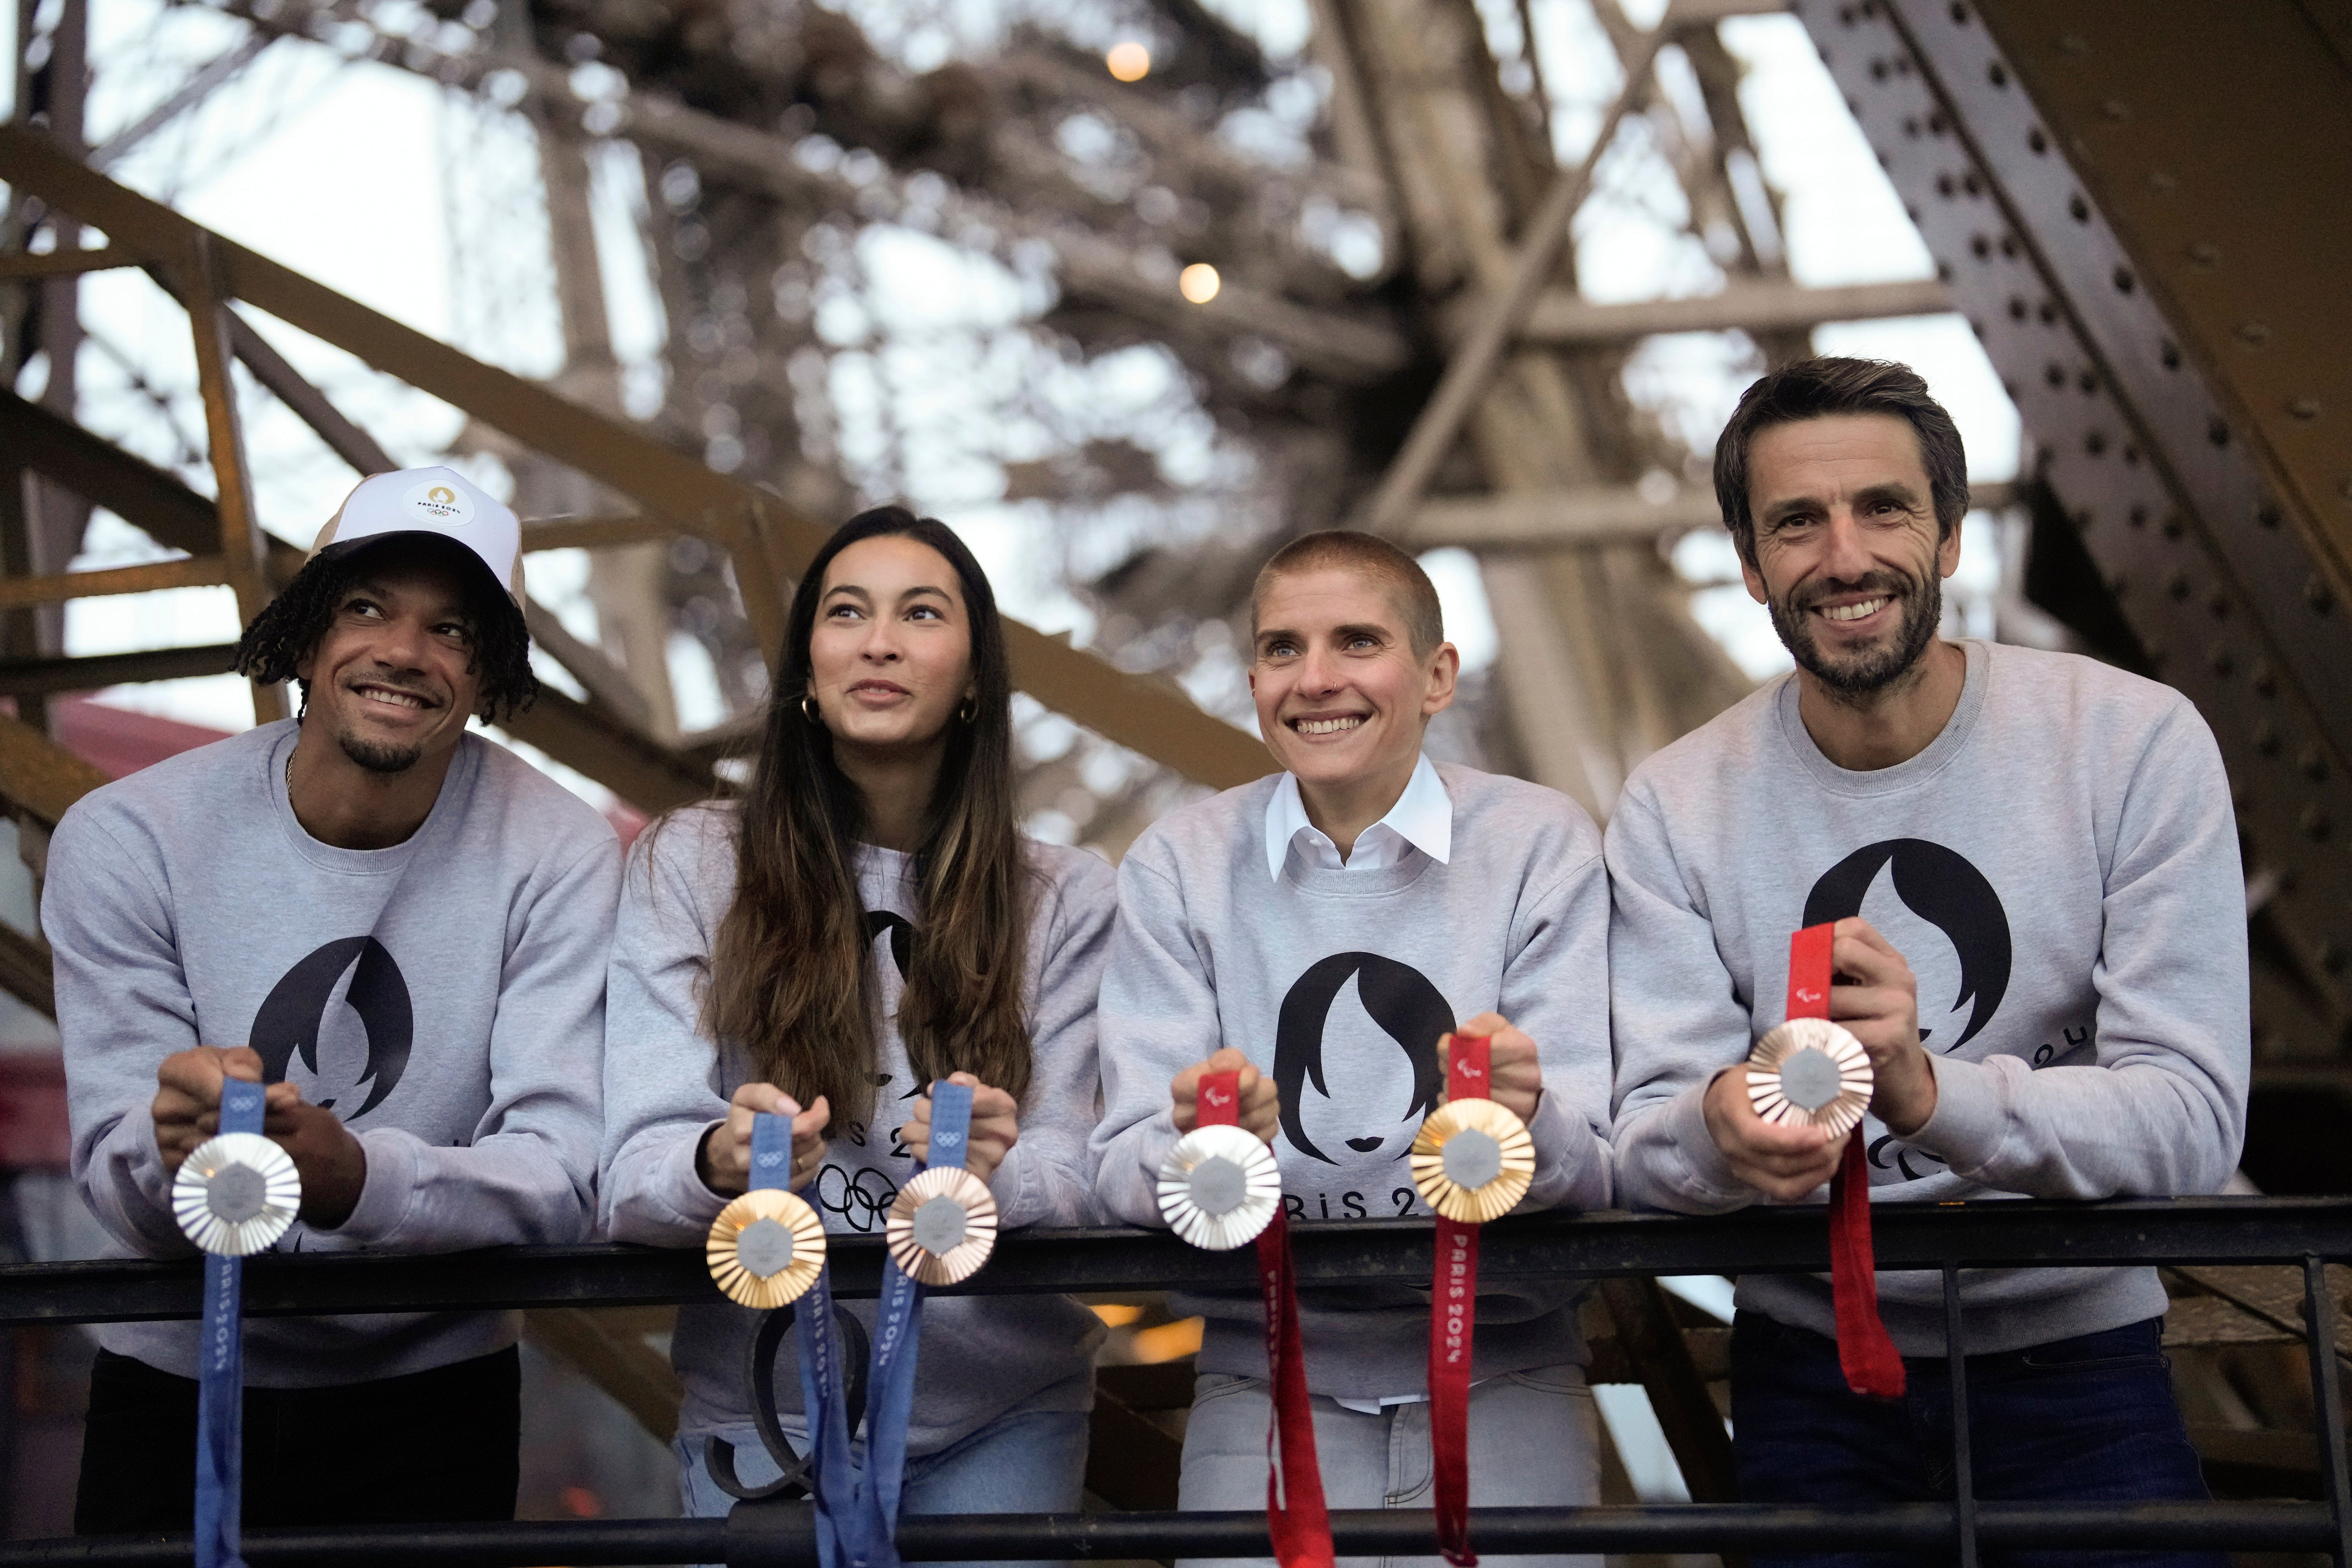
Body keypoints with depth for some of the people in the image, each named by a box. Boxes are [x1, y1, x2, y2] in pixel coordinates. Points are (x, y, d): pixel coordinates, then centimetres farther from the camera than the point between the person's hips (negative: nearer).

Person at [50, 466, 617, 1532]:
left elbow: (562, 1181, -23)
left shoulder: (554, 856, -15)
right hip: (177, 1392, 0)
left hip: (430, 1396, 0)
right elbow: (117, 1182, -17)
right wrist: (173, 1155, -42)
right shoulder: (127, 840, -13)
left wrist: (354, 1176, -43)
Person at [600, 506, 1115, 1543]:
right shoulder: (687, 867, -1)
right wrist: (721, 1166, -31)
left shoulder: (1067, 899, 4)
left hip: (1004, 1417, 1)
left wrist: (995, 1174, -26)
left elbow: (1078, 1182, -3)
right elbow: (633, 1175, -7)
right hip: (765, 1406, -1)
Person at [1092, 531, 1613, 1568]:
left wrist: (1526, 1123, -28)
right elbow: (1125, 1172, -5)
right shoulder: (1178, 865, 2)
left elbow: (1592, 1169, -6)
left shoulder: (1542, 846, -1)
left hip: (1494, 1368, 0)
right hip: (1269, 1374, 1)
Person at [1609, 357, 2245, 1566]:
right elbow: (1644, 1139, -12)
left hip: (2073, 1356, -1)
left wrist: (1932, 1093, -37)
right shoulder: (1677, 807, -6)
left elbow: (2193, 1118, -19)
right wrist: (1716, 1132, -37)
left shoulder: (2136, 744, -12)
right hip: (1809, 1368, 1)